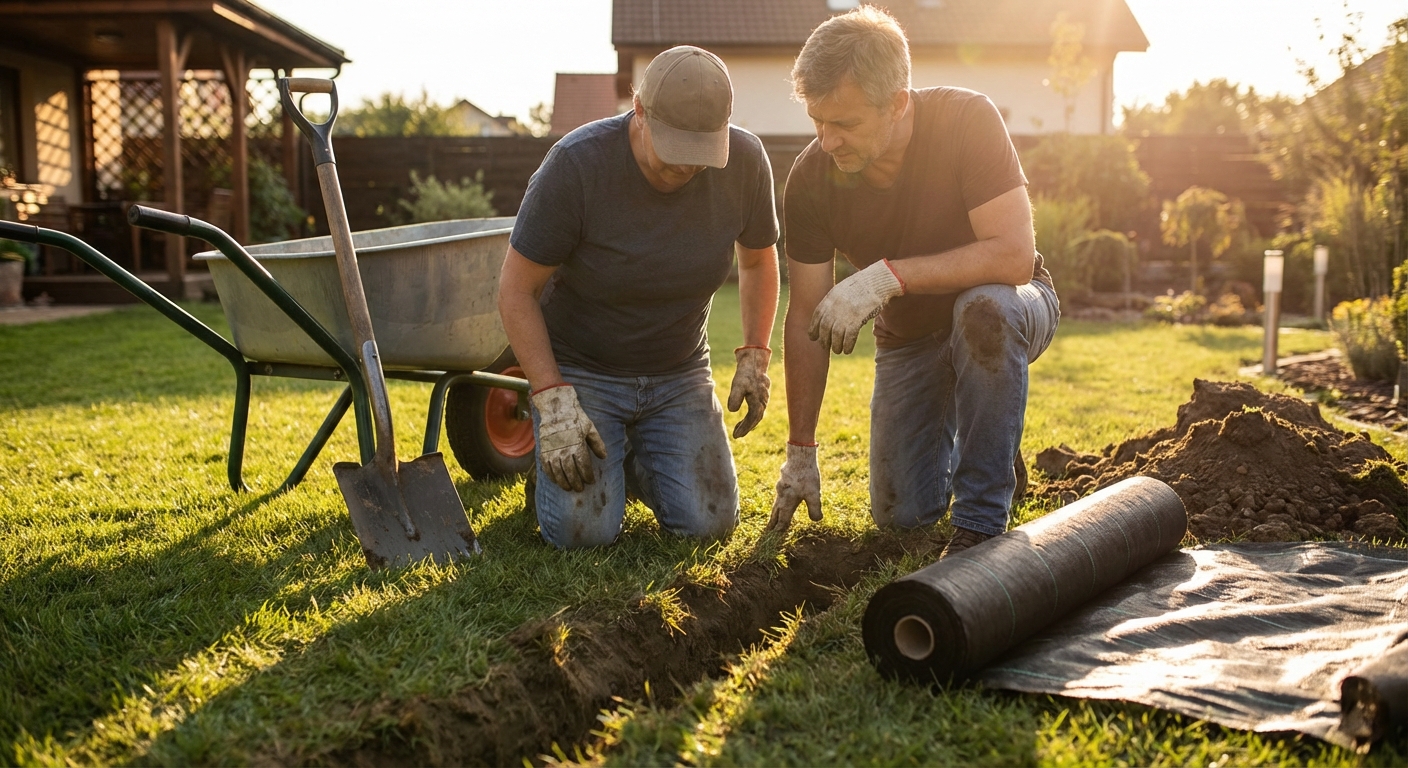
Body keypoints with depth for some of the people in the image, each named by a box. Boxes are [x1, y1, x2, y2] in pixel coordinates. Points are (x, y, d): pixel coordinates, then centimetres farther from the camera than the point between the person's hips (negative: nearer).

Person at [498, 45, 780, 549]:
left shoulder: (744, 160, -13)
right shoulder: (576, 164, -24)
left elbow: (758, 258, 7)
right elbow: (516, 289, -17)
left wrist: (755, 355, -3)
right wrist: (552, 400, -23)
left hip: (679, 374, 3)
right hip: (578, 369, -3)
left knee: (708, 524, -11)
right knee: (584, 531, -17)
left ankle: (633, 458, 21)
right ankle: (552, 458, 18)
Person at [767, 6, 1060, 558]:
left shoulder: (967, 120, -28)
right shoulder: (810, 179, -19)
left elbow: (1014, 255, -36)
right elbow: (806, 319, -13)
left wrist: (887, 275, -42)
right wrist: (800, 450, -11)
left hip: (1002, 309, -3)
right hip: (908, 336, 3)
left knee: (983, 308, -40)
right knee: (901, 513, -2)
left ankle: (983, 518, -24)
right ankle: (954, 441, 33)